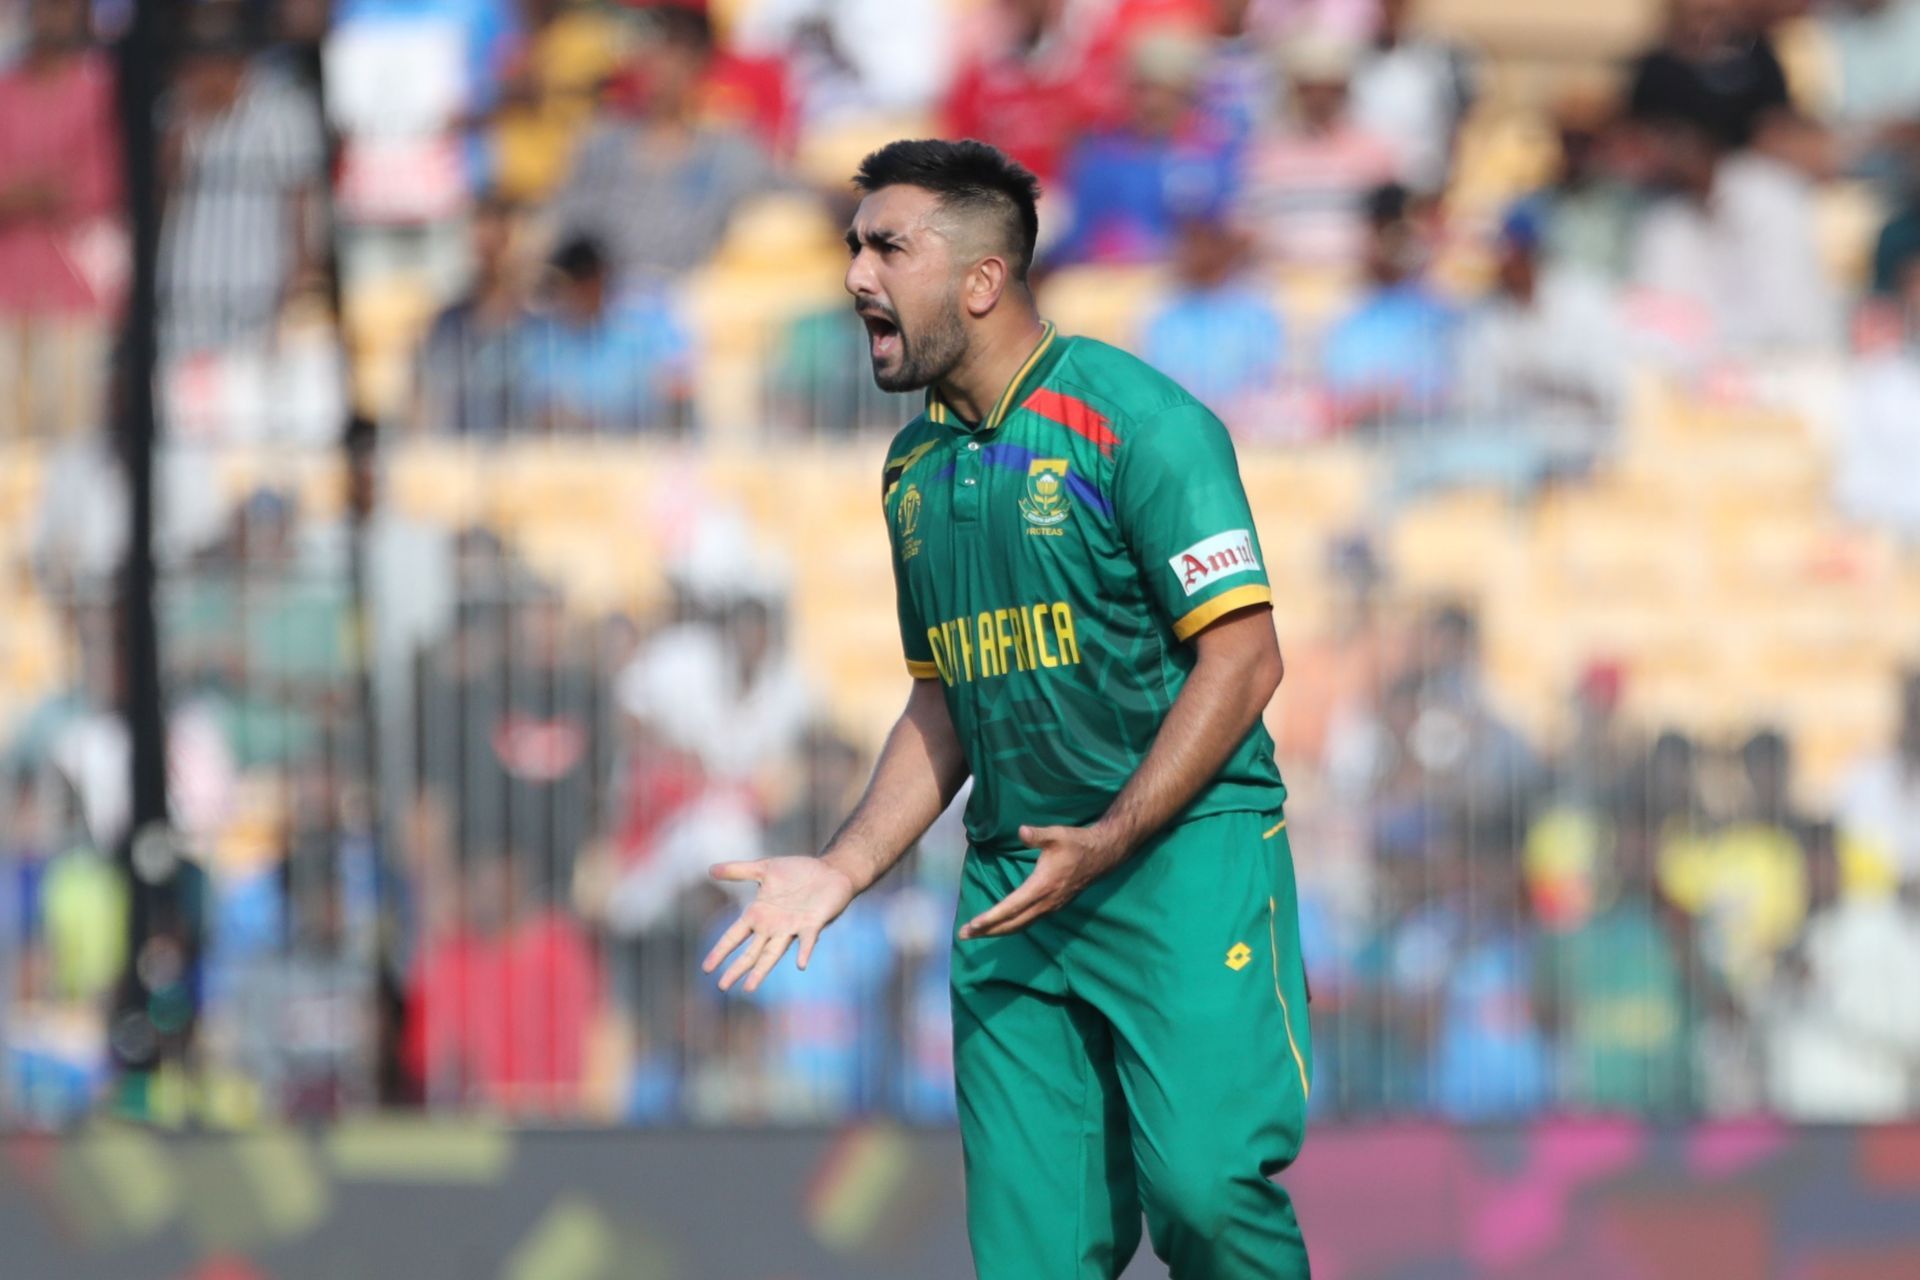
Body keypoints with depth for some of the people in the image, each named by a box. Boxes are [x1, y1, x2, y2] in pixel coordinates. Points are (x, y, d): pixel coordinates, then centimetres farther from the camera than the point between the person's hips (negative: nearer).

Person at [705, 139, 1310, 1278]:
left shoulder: (1138, 421, -9)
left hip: (1184, 852, -6)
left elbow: (1241, 658, -12)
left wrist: (1108, 843, -19)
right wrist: (843, 870, 9)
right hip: (1012, 884, 7)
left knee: (1205, 1185, -21)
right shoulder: (917, 466, 14)